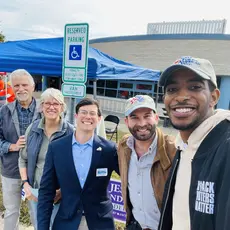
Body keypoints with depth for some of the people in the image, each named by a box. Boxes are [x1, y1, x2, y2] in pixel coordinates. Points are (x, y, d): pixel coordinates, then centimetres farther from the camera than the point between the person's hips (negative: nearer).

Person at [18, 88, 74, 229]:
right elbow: (23, 159, 6)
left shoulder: (70, 131, -12)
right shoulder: (33, 128, -2)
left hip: (59, 192, -3)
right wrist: (25, 184, -2)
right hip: (35, 191, 3)